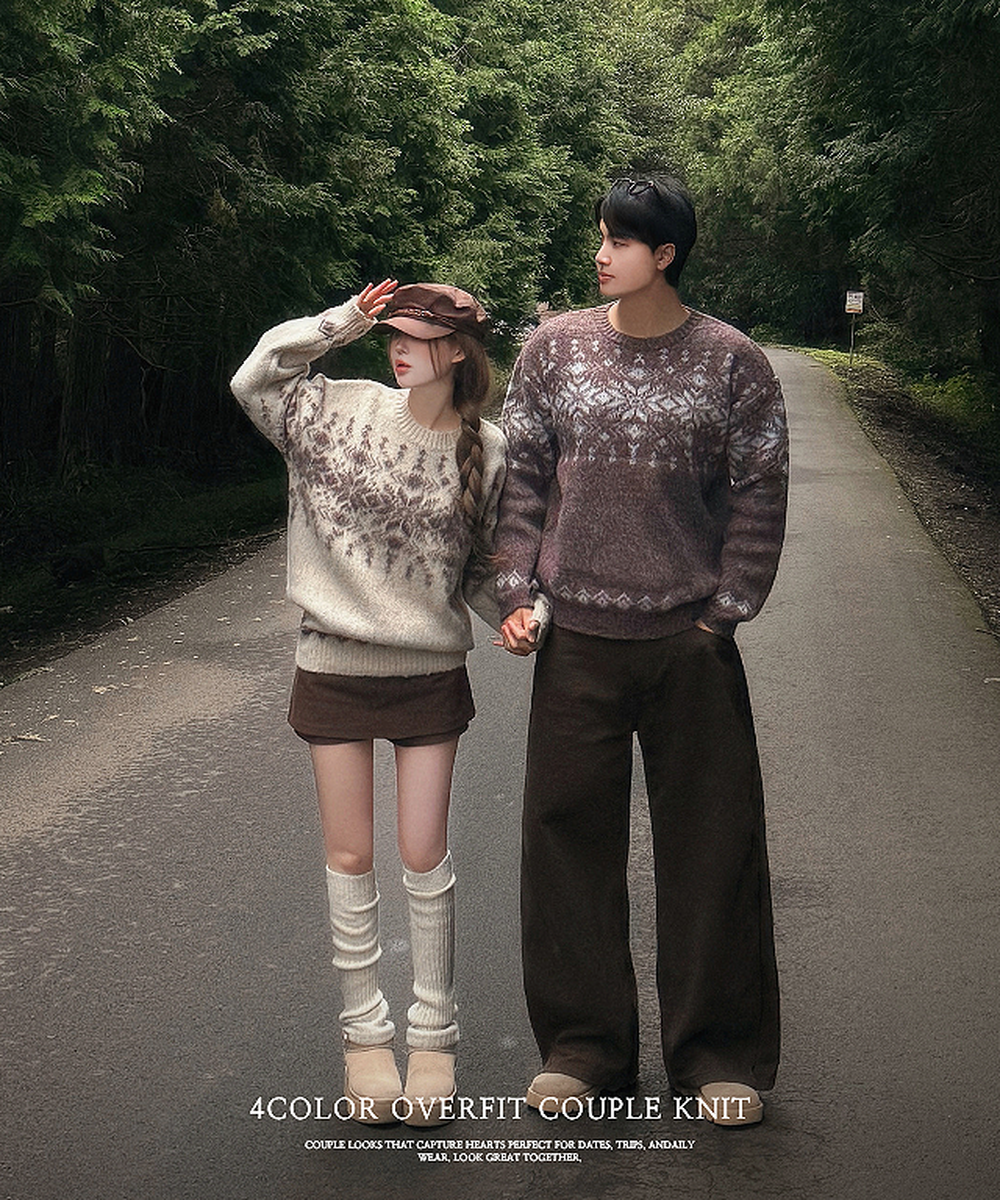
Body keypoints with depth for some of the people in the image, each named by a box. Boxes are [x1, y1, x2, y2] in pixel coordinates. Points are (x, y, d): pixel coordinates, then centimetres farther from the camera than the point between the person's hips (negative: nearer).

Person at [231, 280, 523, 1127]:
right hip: (335, 667, 1)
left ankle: (434, 1031, 19)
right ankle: (365, 1032, 21)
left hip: (431, 670, -1)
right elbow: (254, 379, -1)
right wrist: (345, 322, -6)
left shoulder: (485, 453, -2)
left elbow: (482, 572, 4)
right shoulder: (341, 412, -1)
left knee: (425, 855, 3)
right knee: (350, 857, 7)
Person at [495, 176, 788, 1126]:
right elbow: (522, 475, 8)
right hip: (576, 635, 2)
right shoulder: (555, 349, 5)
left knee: (710, 841, 4)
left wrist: (723, 613, -3)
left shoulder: (731, 362, -1)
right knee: (569, 834, 6)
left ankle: (718, 1053, 19)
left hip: (690, 637, -1)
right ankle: (583, 1045, 21)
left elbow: (759, 495, 2)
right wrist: (516, 593, 1)